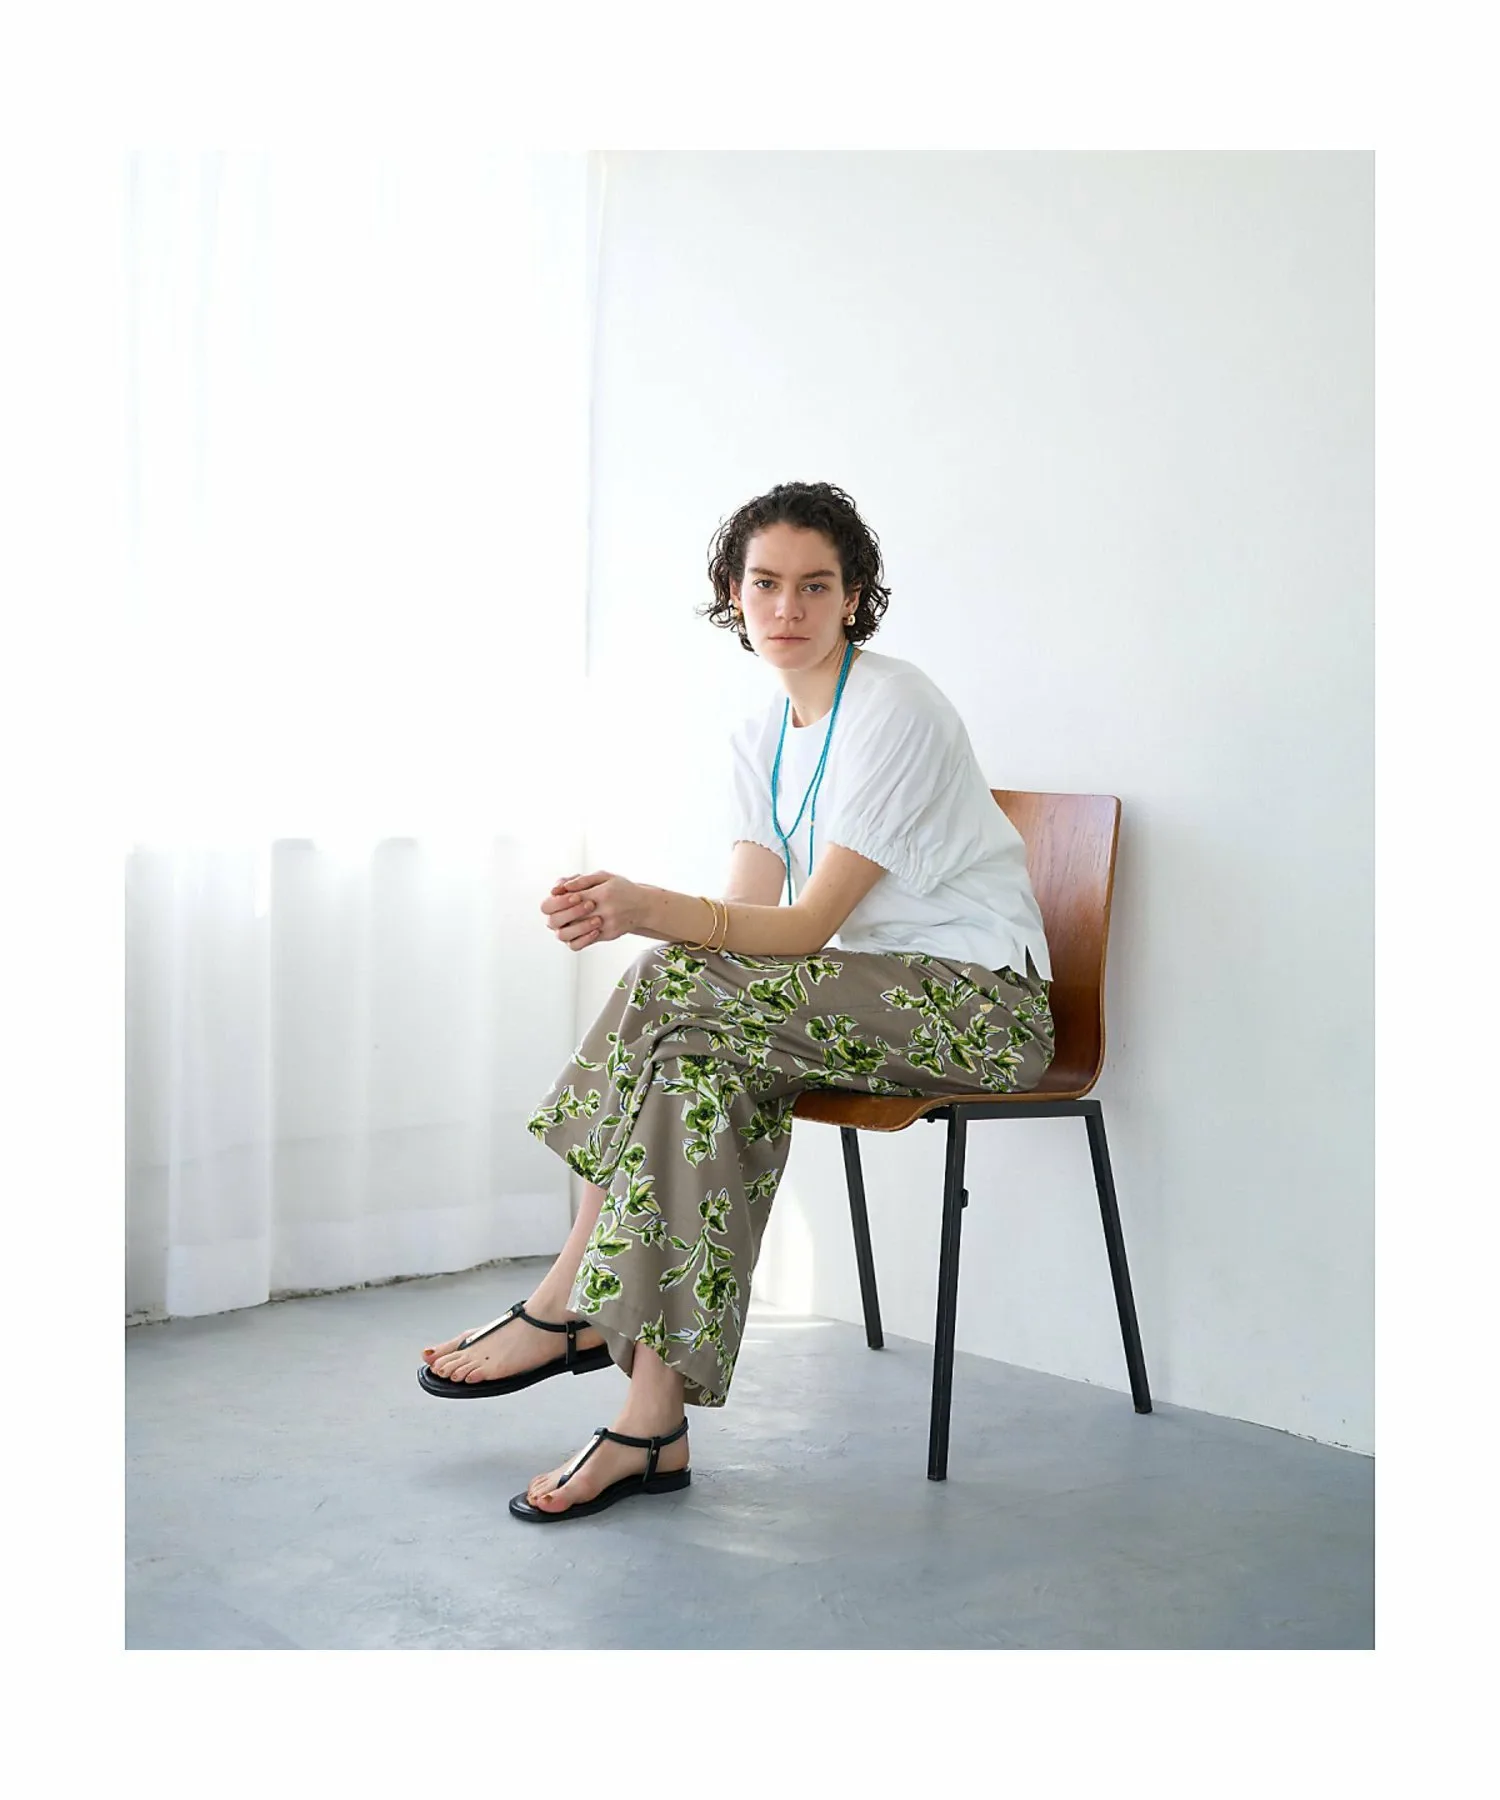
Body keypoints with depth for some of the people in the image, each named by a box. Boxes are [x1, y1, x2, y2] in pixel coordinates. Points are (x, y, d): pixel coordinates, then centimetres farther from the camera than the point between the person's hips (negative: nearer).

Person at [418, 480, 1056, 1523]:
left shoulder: (895, 711, -14)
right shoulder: (763, 736, 11)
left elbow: (807, 927, -20)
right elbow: (750, 915, 1)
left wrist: (653, 911, -35)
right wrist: (627, 915, -19)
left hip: (980, 1004, -8)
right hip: (872, 998, 8)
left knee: (675, 991, -25)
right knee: (711, 1068, -23)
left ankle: (570, 1307, -15)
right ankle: (654, 1420, -22)